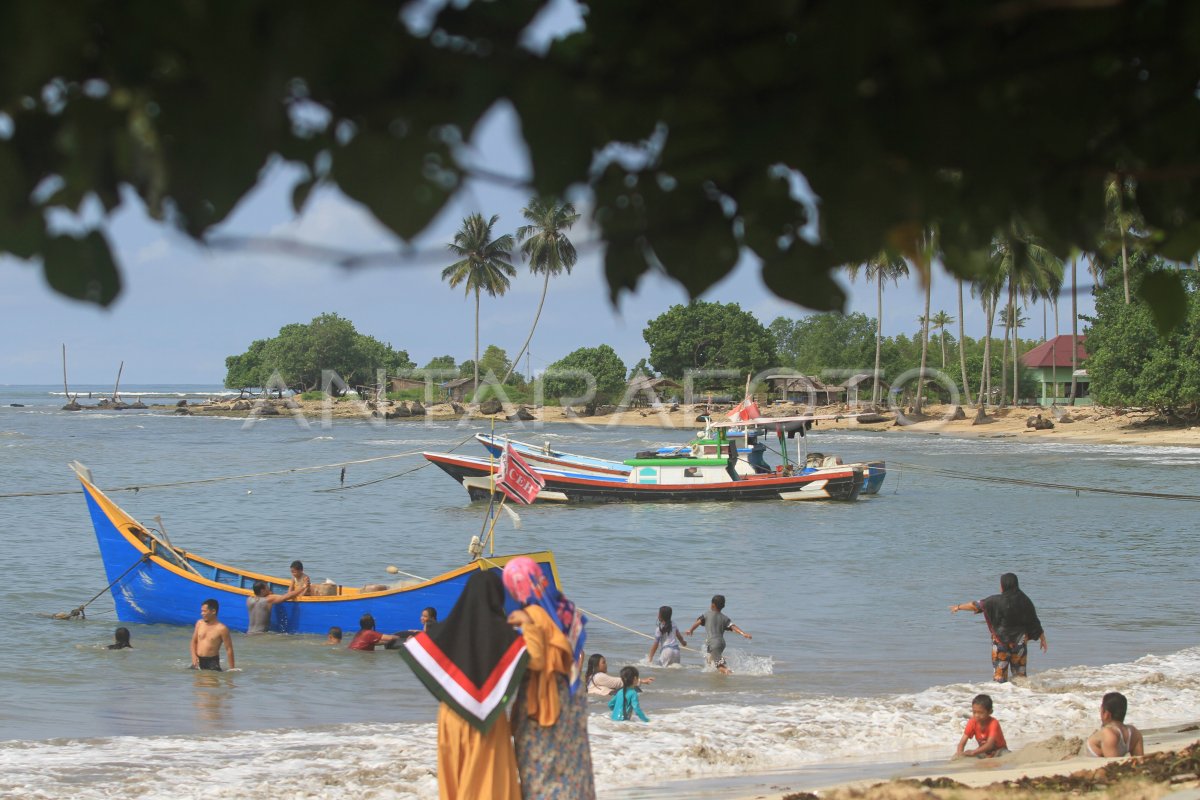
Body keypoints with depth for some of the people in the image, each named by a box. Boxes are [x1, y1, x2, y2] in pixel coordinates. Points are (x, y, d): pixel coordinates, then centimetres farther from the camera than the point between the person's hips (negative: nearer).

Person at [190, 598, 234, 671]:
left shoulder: (221, 629, -11)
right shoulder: (199, 623, 4)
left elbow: (229, 649, -8)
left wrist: (232, 669, -9)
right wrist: (194, 656, -2)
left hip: (212, 661, -4)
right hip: (198, 660, 4)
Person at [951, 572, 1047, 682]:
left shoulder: (996, 601, -11)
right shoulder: (1025, 601, -2)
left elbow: (977, 605, 1)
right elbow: (1035, 623, 2)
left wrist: (958, 607, 16)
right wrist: (1043, 639, 14)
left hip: (1001, 641, -3)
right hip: (1020, 643, 3)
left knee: (1000, 673, 4)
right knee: (1020, 674, 12)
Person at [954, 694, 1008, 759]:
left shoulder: (993, 723, -25)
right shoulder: (972, 722, -13)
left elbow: (990, 744, -37)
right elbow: (962, 741, -16)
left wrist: (973, 752, -51)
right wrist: (960, 753, -39)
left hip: (998, 750, -4)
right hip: (983, 752, 4)